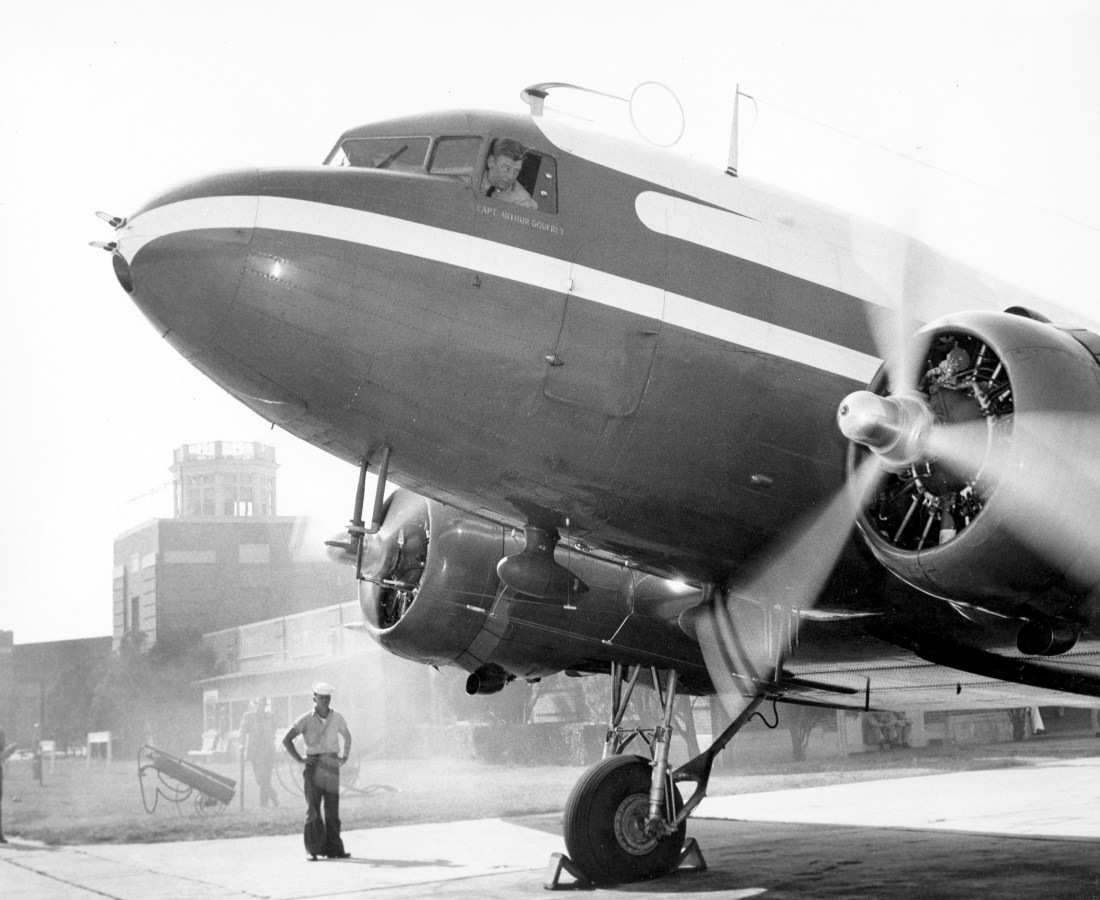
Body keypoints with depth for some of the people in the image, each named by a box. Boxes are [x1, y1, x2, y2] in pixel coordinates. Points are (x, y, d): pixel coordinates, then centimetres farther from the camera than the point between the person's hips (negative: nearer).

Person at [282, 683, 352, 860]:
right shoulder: (306, 719, -4)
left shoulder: (337, 718, 6)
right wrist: (299, 759, -8)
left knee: (332, 808, 4)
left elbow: (347, 736, 25)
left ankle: (334, 848, 7)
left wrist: (345, 756, 12)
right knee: (313, 807, -4)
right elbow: (286, 739, -3)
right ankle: (313, 849, -2)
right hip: (313, 764, -3)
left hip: (332, 765, 3)